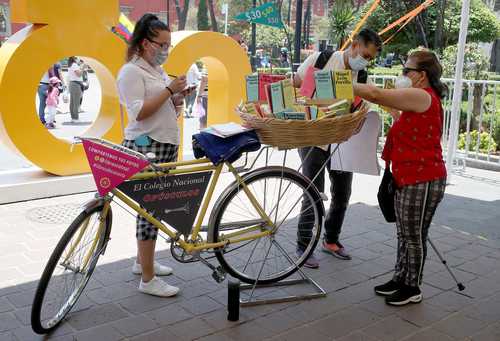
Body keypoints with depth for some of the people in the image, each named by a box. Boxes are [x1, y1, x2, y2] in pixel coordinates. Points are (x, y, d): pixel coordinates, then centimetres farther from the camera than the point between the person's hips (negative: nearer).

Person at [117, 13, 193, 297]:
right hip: (145, 147, -9)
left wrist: (179, 97, 2)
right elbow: (139, 112, -19)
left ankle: (143, 261, 28)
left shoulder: (158, 71, 17)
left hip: (166, 145, 9)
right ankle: (148, 279, 0)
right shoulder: (131, 71, -9)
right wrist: (169, 89, -17)